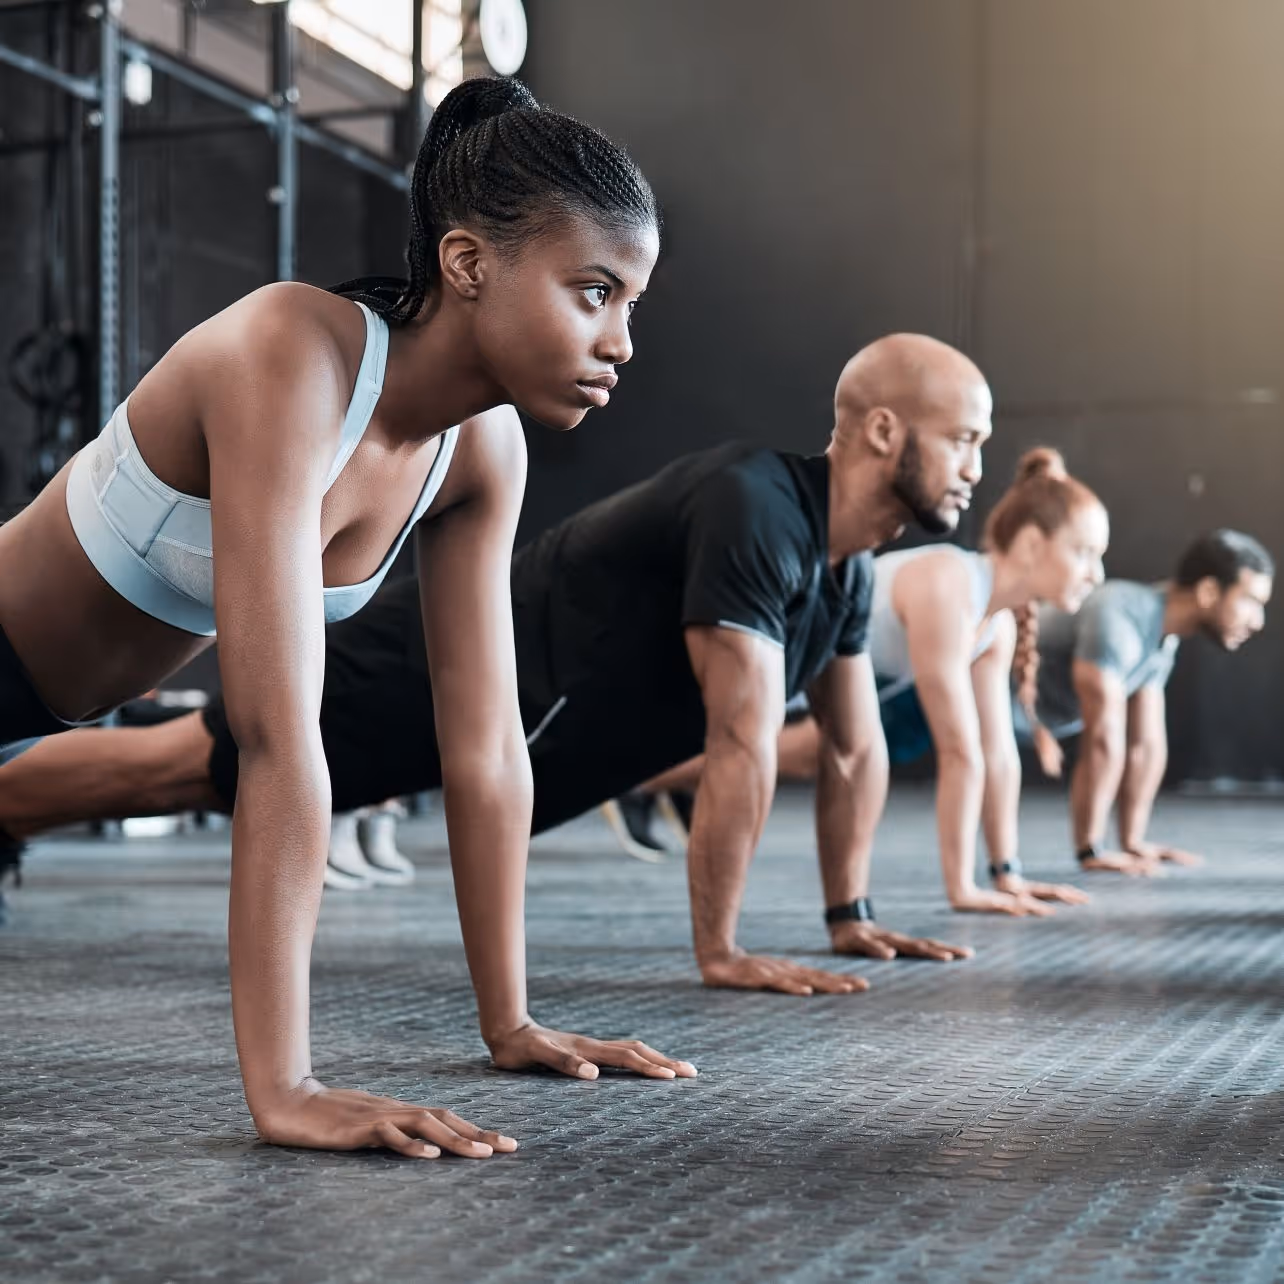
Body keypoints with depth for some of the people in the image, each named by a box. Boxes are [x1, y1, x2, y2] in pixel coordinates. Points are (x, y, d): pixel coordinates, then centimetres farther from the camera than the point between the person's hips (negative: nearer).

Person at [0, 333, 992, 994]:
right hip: (446, 677, -9)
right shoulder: (754, 511, -30)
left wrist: (851, 916, 11)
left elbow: (856, 745, 11)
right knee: (171, 769, 0)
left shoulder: (848, 559, 0)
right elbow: (744, 748, -32)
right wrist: (721, 951, -28)